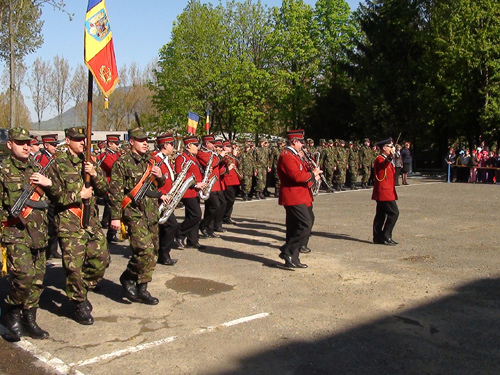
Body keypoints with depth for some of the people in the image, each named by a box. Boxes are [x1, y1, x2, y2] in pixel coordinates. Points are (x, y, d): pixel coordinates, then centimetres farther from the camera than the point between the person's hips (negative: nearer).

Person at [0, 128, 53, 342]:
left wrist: (49, 183, 0)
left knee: (37, 280, 8)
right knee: (25, 275, -17)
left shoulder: (36, 170, 15)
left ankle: (29, 320, 22)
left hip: (38, 234, 6)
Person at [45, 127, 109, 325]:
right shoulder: (58, 165, -4)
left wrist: (95, 174, -9)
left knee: (101, 259, 7)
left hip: (92, 221, 6)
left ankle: (83, 289, 30)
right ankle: (80, 305, 11)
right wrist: (79, 195, -11)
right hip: (69, 224, -6)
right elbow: (54, 195, -11)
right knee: (74, 266, -5)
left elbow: (104, 189, 8)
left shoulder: (89, 162, 13)